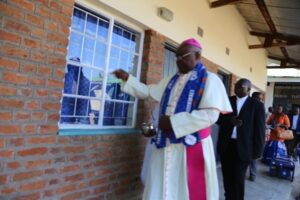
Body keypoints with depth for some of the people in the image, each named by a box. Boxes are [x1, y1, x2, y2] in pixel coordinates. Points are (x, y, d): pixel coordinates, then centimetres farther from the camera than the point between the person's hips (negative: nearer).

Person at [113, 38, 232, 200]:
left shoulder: (209, 79, -5)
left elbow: (210, 114, -17)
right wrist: (127, 78, 16)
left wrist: (173, 122, -18)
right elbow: (149, 92, 25)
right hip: (165, 146, 6)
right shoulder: (171, 81, 16)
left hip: (191, 146, -6)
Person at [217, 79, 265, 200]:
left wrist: (257, 151, -5)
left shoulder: (257, 105, -1)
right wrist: (230, 120, -18)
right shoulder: (227, 100, 7)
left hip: (243, 147, -3)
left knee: (238, 179, 5)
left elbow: (259, 130, -2)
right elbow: (218, 117, 1)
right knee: (227, 176, 14)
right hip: (226, 145, 3)